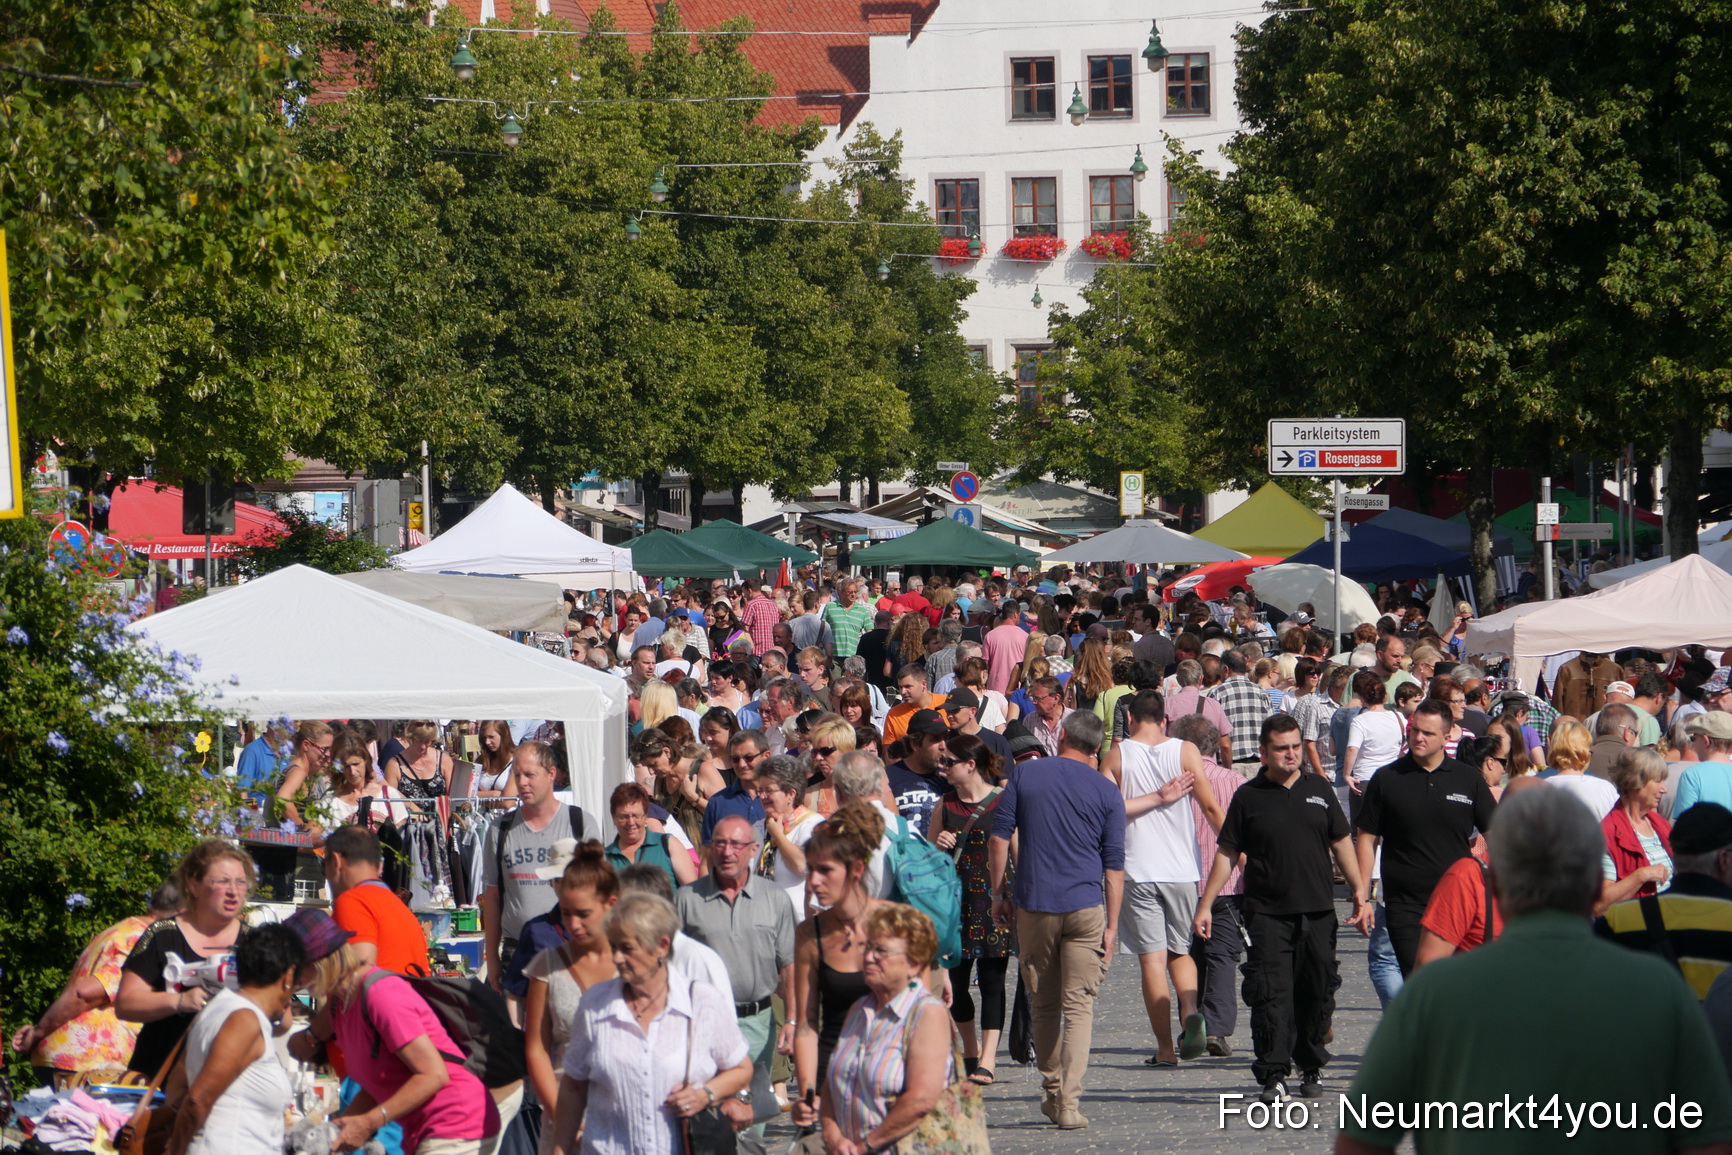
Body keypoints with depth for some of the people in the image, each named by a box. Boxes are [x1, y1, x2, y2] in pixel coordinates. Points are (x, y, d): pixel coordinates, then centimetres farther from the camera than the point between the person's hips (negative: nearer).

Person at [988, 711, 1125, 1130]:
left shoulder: (1026, 774, 4)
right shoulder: (1106, 791, 3)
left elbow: (999, 838, 2)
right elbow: (1114, 864, 1)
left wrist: (998, 894, 9)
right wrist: (1112, 924, 4)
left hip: (1034, 906, 1)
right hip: (1086, 907, -1)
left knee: (1043, 1003, 15)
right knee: (1079, 1005, -1)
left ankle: (1051, 1091, 23)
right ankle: (1069, 1103, -11)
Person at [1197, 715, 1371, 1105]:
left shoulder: (1318, 790, 10)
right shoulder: (1249, 797, 3)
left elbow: (1341, 843, 16)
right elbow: (1227, 853, 5)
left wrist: (1360, 893, 10)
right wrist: (1206, 904, 1)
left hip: (1318, 911, 3)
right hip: (1268, 912, -3)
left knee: (1317, 992, 7)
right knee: (1271, 994, -10)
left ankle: (1311, 1069, 23)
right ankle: (1273, 1076, -9)